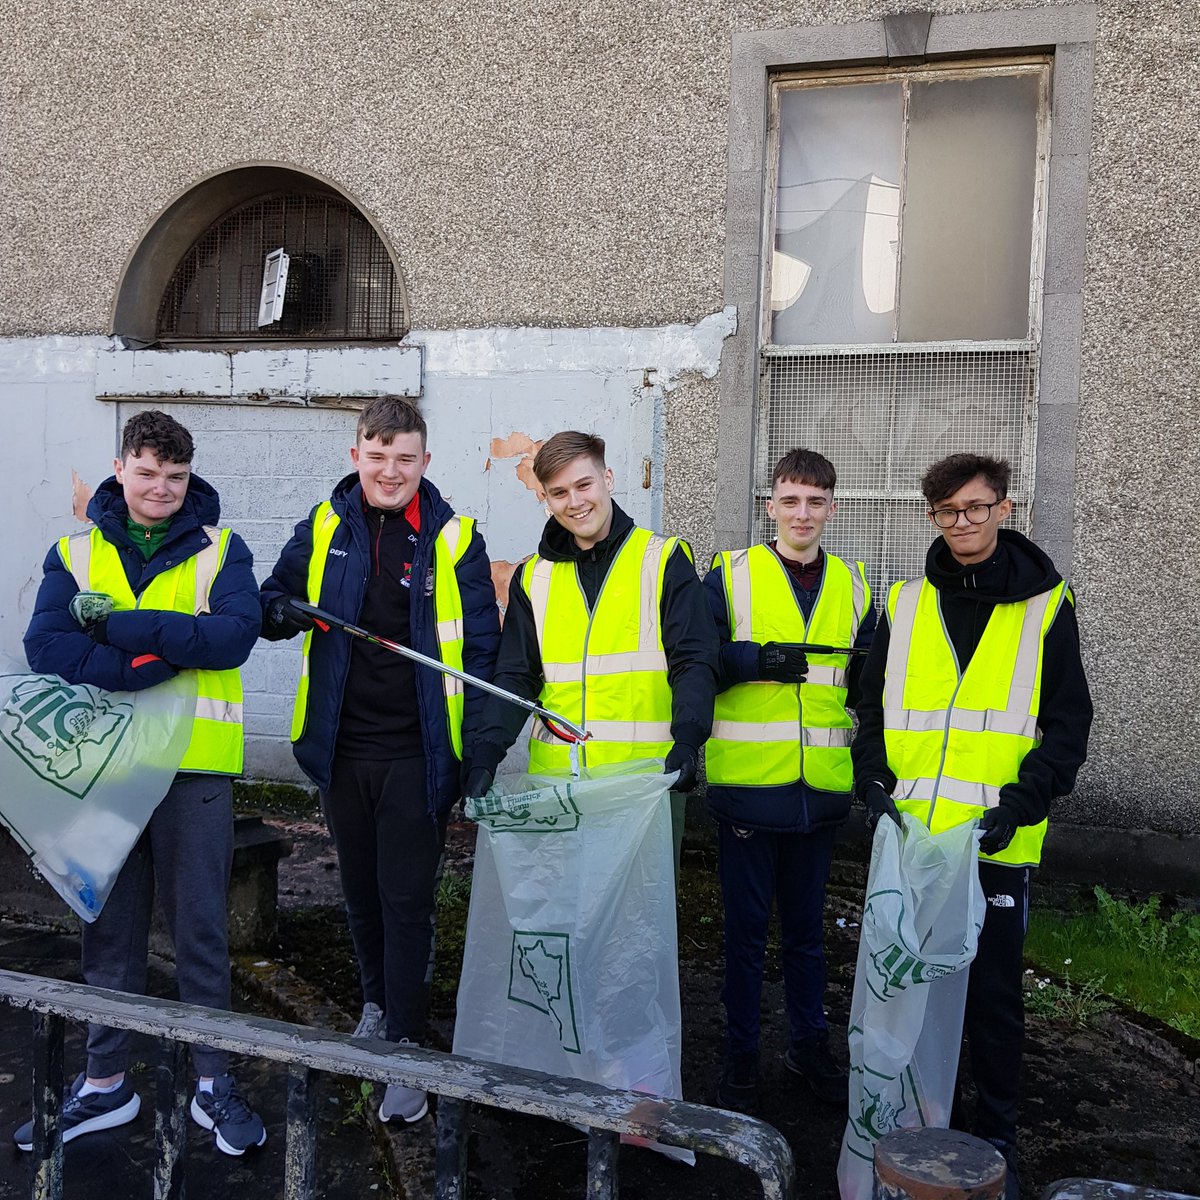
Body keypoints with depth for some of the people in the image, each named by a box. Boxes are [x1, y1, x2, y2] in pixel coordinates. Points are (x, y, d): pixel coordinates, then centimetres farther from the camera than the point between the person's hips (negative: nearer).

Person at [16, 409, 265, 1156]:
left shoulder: (221, 550, 1)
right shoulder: (75, 554, 5)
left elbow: (236, 635, -16)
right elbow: (48, 651, -10)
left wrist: (118, 624, -18)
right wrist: (171, 651, -18)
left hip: (195, 766, -2)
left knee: (200, 928, 7)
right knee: (110, 930, 13)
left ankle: (214, 1083, 22)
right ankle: (105, 1084, 29)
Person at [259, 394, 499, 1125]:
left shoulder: (453, 539, -5)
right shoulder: (323, 528, 2)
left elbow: (480, 649, -4)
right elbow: (276, 600, 12)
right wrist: (280, 611, -14)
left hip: (416, 754, -3)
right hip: (343, 747, 4)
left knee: (408, 899, 1)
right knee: (360, 891, 19)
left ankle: (406, 1047, 11)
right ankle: (378, 1002, 40)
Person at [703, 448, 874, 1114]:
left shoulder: (853, 585, 10)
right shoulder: (730, 575, -2)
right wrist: (760, 659, -20)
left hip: (821, 787, 3)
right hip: (747, 784, -3)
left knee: (806, 926, 17)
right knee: (746, 927, 8)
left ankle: (809, 1046, 34)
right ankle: (740, 1058, 24)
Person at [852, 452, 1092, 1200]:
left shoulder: (1046, 606, 1)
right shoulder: (906, 605, 8)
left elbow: (1067, 723, -1)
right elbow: (873, 706, 10)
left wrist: (1020, 802, -14)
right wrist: (875, 783, -5)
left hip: (996, 844, -3)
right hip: (908, 836, 3)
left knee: (992, 996, 7)